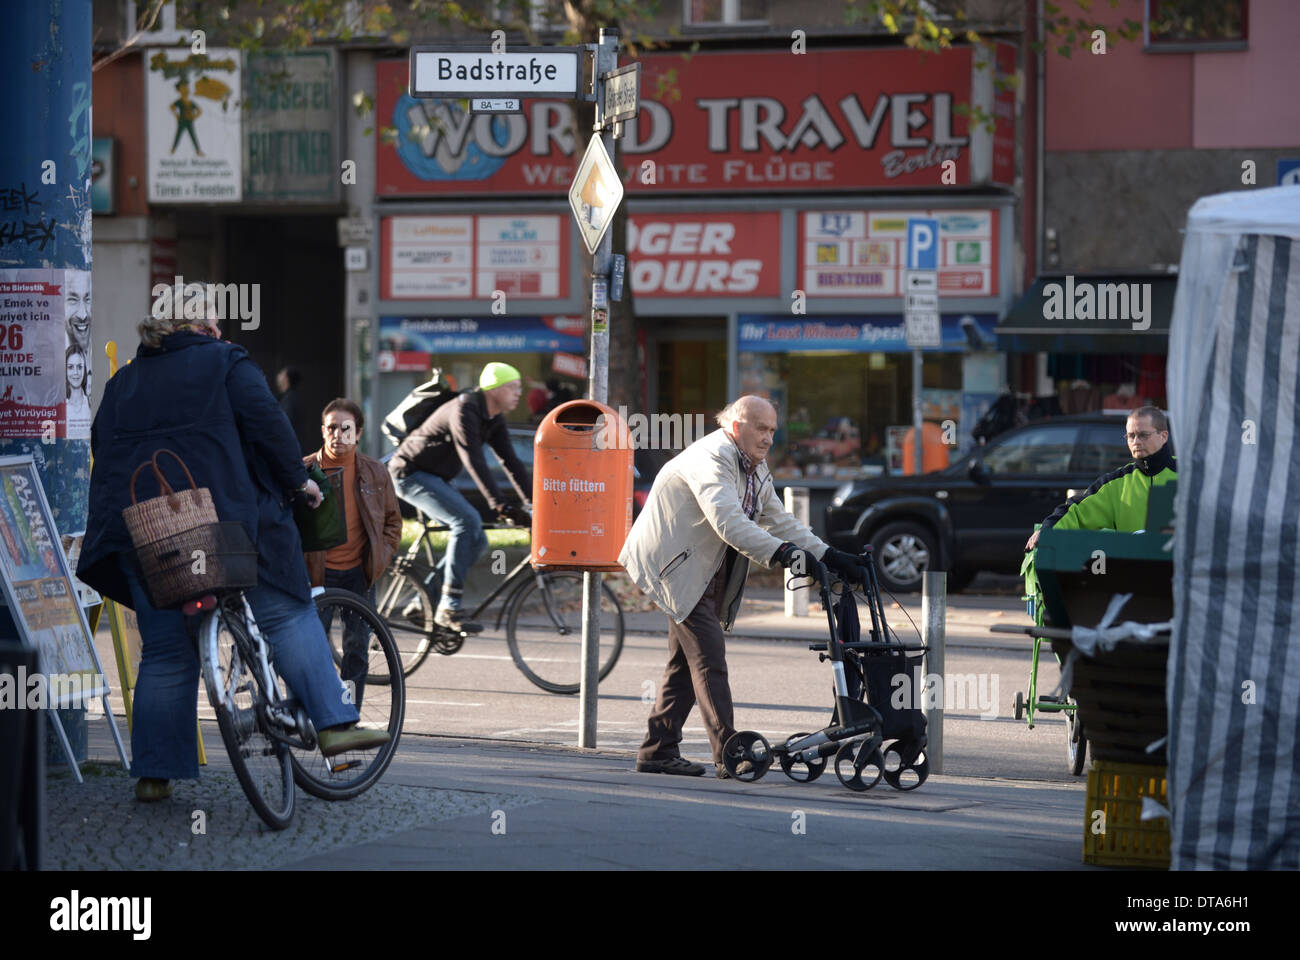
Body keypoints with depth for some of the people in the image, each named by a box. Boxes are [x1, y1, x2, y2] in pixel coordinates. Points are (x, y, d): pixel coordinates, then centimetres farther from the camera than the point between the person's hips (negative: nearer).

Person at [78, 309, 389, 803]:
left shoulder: (122, 382, 22)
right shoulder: (226, 362, 7)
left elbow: (102, 453, 21)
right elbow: (267, 423, -6)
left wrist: (113, 529, 26)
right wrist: (297, 480, 2)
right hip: (224, 517, -4)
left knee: (165, 654, 8)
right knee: (288, 616, 7)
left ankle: (153, 774, 5)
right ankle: (334, 722, -2)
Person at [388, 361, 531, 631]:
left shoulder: (494, 419, 5)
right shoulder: (464, 410, -24)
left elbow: (511, 462, 5)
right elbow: (474, 462, -33)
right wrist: (501, 506, -39)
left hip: (435, 478, 10)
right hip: (410, 473, -10)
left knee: (476, 540, 0)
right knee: (467, 520, -27)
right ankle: (449, 608, -25)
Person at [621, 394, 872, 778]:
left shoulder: (755, 468, 11)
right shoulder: (712, 458, -21)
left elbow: (777, 519, 13)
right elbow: (727, 520, -36)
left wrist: (827, 555, 2)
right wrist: (780, 553, -45)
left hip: (707, 571, 10)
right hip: (679, 566, -10)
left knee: (687, 660, 11)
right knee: (709, 657, -14)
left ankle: (658, 750, 15)